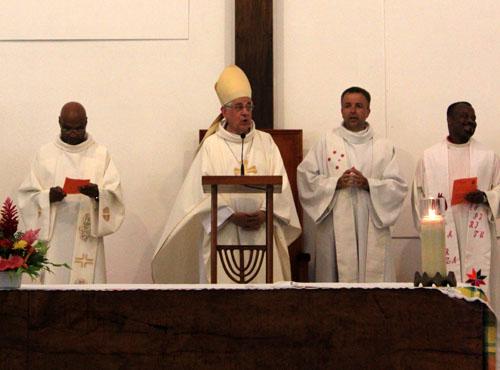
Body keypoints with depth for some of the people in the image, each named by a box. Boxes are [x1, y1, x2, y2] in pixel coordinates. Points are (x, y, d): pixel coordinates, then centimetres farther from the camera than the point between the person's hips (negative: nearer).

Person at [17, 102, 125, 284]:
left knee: (88, 282, -5)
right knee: (54, 282, -4)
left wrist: (98, 193, -20)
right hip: (54, 238, 0)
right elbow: (28, 194, 4)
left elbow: (114, 195, 0)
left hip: (88, 239, 0)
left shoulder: (101, 154, 7)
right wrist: (48, 196, -15)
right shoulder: (45, 153, 8)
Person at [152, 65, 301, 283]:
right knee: (224, 281, -6)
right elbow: (204, 190, -4)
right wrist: (232, 216, -14)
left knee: (265, 280, -2)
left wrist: (264, 212, -11)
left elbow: (280, 183, 4)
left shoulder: (266, 142, 11)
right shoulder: (211, 146, 3)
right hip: (223, 234, -2)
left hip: (262, 231, 2)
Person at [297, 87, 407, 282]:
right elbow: (305, 177, 2)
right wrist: (336, 183, -12)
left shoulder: (384, 147, 11)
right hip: (335, 229, -1)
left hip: (372, 231, 1)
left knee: (373, 278, -4)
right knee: (334, 281, -5)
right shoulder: (326, 143, 9)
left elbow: (398, 186, 4)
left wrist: (369, 184, -12)